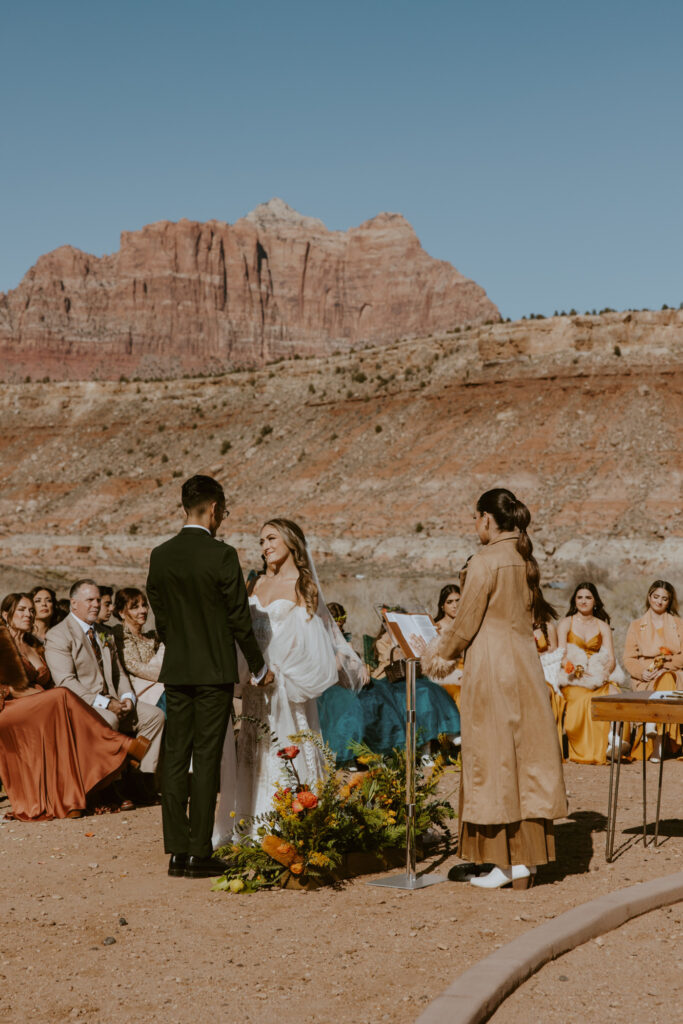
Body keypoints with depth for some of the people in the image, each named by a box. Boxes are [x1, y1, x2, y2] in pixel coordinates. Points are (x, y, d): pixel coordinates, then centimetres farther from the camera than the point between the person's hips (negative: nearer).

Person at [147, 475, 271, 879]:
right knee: (206, 759, -1)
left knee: (175, 759, 7)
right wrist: (260, 667, 3)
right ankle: (199, 853, 1)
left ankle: (177, 853, 10)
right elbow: (239, 619, -9)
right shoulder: (222, 555, -13)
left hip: (176, 671, 5)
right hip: (214, 671, -5)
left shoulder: (160, 556, 3)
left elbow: (160, 616, 10)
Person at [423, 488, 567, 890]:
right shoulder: (527, 560, 9)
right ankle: (528, 858, 14)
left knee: (494, 759, 0)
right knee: (527, 757, 9)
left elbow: (467, 621, -12)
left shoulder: (485, 561, -15)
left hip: (491, 666, -7)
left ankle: (507, 862, 4)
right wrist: (449, 643, 20)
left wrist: (442, 652, 7)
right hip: (525, 663, 7)